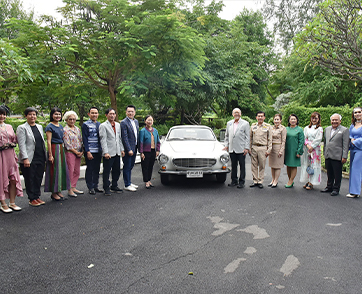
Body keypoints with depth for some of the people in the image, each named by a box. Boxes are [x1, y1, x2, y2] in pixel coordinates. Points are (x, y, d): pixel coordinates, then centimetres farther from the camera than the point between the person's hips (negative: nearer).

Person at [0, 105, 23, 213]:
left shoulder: (9, 127, 14)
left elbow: (15, 140, 17)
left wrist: (11, 144, 1)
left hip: (10, 155, 5)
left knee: (13, 179, 4)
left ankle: (12, 203, 13)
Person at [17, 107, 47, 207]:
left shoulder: (40, 127, 15)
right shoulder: (22, 128, -4)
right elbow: (22, 145, -11)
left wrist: (46, 155, 14)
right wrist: (25, 158, -18)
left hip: (41, 158, 6)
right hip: (29, 160, -6)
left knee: (39, 179, 9)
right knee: (30, 180, 3)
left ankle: (37, 197, 20)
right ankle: (32, 199, 13)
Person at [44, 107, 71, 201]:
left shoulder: (60, 126, 14)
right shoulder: (50, 126, -8)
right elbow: (48, 141, -12)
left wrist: (62, 150, 16)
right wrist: (50, 155, -16)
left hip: (61, 149, 8)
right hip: (54, 148, -8)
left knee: (62, 169, 8)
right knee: (54, 170, -4)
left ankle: (59, 191, 18)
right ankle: (54, 193, 5)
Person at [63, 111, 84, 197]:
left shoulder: (77, 129, 13)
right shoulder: (65, 130, -7)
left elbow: (81, 141, 14)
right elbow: (67, 145, -12)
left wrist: (81, 151, 2)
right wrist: (76, 152, -11)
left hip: (79, 153, 7)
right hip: (70, 153, -6)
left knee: (77, 171, 9)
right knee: (70, 171, -4)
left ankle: (74, 188, 19)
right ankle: (70, 190, 3)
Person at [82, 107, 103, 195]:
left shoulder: (99, 124, 12)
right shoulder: (85, 125, -4)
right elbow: (85, 139, -8)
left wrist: (102, 149, 11)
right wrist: (88, 152, -14)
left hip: (99, 151, 5)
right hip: (90, 151, -5)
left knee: (97, 169, 11)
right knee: (90, 169, 2)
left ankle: (95, 186, 22)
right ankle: (90, 188, 11)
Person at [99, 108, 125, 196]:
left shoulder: (118, 125, 15)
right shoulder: (103, 126, -4)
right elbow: (103, 140, -10)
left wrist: (122, 149, 12)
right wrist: (106, 152, -17)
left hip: (117, 152, 6)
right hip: (109, 153, -6)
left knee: (117, 170, 12)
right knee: (106, 171, 1)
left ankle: (114, 186, 25)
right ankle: (106, 188, 11)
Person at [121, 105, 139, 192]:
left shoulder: (136, 121, 12)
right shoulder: (123, 123, -13)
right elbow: (125, 138, -17)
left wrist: (138, 147, 13)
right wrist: (129, 150, -19)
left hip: (134, 148, 8)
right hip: (128, 149, -7)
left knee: (131, 166, 16)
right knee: (127, 167, 1)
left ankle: (129, 182, 27)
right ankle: (127, 185, 8)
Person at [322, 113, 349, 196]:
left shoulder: (344, 130, -4)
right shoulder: (327, 129, 14)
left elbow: (346, 145, -8)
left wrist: (344, 157, -12)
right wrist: (324, 153, 17)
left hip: (337, 157, -5)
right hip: (328, 156, 5)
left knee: (337, 174, 3)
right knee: (329, 174, 14)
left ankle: (336, 189, 14)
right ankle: (329, 187, 27)